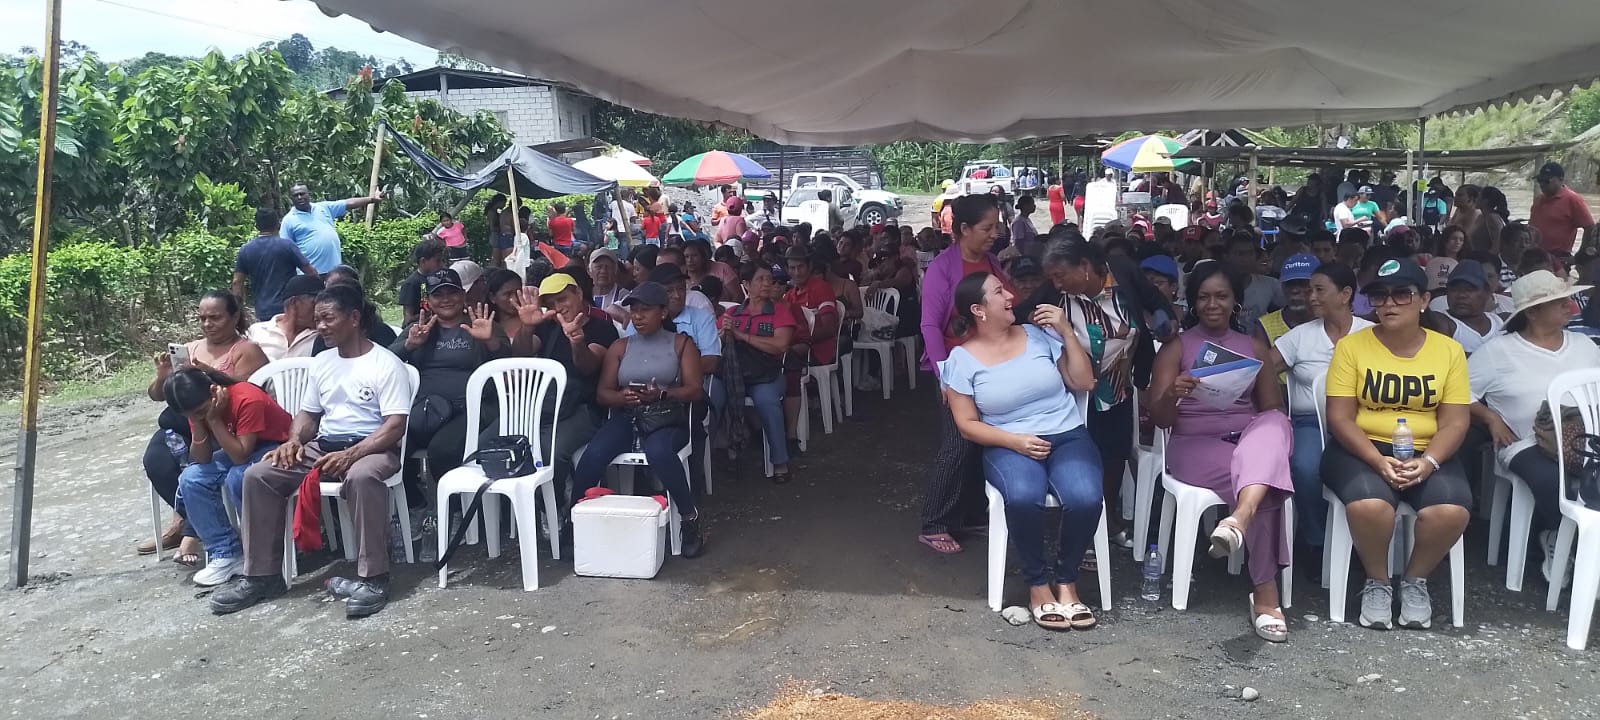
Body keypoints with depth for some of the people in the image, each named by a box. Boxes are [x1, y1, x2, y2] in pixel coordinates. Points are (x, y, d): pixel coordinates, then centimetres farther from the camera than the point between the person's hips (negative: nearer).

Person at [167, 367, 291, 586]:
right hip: (236, 450, 8)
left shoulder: (248, 400, -31)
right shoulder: (199, 408, -9)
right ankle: (225, 553, -7)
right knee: (191, 479, -14)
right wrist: (198, 423, -24)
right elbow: (201, 459, -11)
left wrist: (214, 420, -32)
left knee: (237, 479, -33)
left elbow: (240, 456, -32)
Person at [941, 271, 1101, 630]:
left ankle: (1066, 579, -5)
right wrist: (1015, 441, -15)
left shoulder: (1038, 334, 5)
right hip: (1010, 446, -2)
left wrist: (1067, 332, -3)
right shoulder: (962, 358, -1)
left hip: (1068, 437, 2)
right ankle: (1038, 583, -12)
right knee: (1023, 497, -37)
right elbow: (967, 424, -1)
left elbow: (1084, 383, 6)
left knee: (1085, 498, -30)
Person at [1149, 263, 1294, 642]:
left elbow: (1273, 409, 13)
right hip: (1194, 446, -2)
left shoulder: (1254, 347, 18)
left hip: (1249, 440, 3)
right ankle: (1265, 595, -27)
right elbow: (1158, 419, 1)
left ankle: (1238, 519, -56)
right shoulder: (1176, 347, 8)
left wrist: (1268, 442, -12)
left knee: (1275, 423, -35)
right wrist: (1172, 395, -23)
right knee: (1265, 488, -32)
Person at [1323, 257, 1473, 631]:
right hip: (1362, 449, -2)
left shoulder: (1449, 350, 5)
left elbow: (1455, 421, 0)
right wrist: (1379, 461, -21)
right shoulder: (1351, 346, -2)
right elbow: (1339, 418, -7)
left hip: (1427, 453, 2)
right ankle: (1377, 582, -3)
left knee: (1452, 511, -28)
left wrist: (1428, 462, -19)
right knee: (1368, 504, -34)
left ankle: (1415, 580, 3)